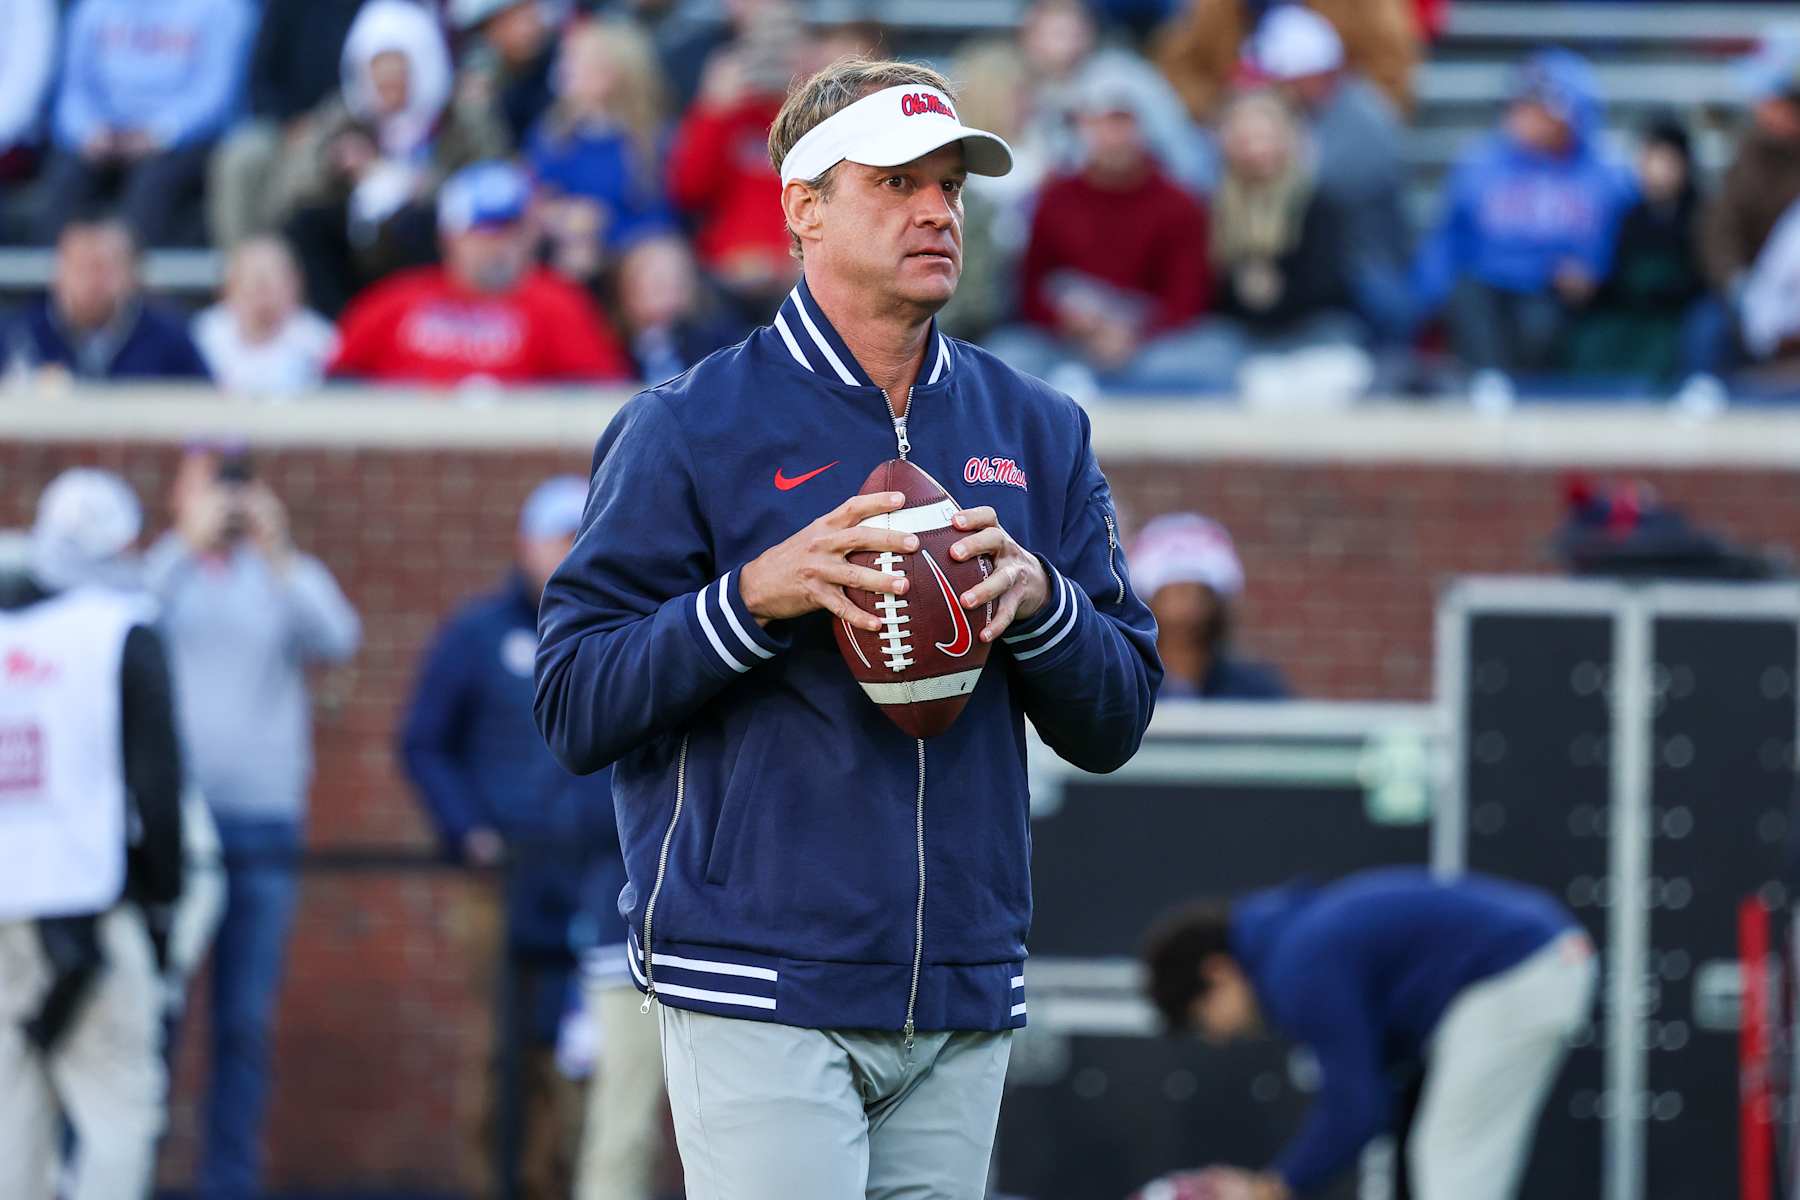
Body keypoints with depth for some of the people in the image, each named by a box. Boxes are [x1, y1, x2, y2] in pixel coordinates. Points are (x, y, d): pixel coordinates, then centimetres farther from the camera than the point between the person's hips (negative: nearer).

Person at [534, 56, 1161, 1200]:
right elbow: (573, 708, -4)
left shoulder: (1037, 432, 14)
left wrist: (1037, 598, -7)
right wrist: (758, 596, -17)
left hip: (965, 1009, 5)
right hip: (762, 997, -5)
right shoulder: (691, 429, 0)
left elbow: (1115, 724, 12)